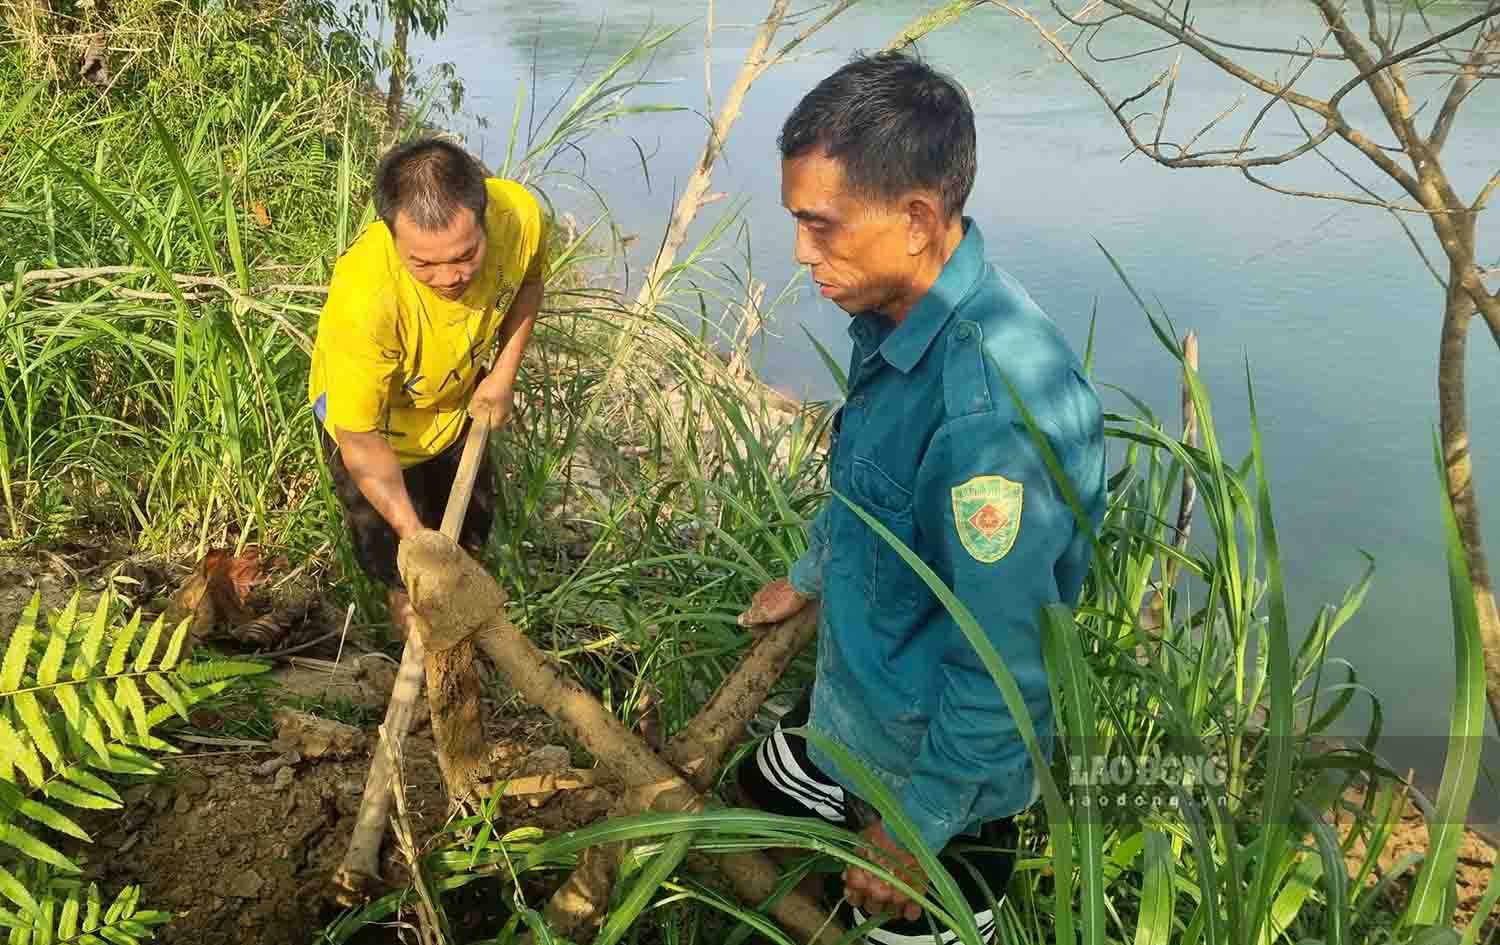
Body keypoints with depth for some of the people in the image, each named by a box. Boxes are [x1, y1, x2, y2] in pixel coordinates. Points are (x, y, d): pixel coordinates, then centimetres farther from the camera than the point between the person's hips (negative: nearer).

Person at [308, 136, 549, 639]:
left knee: (471, 529, 28)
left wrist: (503, 375, -11)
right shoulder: (363, 297, -46)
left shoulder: (521, 215, -33)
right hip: (369, 417, -4)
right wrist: (412, 533, -36)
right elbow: (360, 441, -31)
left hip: (459, 404, 5)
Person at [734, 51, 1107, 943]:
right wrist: (808, 579, 26)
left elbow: (1001, 666, -30)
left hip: (942, 761, -8)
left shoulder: (993, 401, -38)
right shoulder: (895, 314, -9)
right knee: (761, 802, 29)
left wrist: (916, 828, -17)